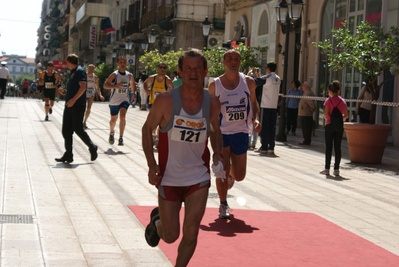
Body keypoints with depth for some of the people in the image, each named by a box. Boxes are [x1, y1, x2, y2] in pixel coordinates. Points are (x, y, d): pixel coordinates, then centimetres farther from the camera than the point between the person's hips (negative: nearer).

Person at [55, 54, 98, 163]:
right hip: (70, 105, 10)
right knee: (66, 131, 5)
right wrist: (65, 93, 15)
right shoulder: (73, 72, 19)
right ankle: (68, 155, 7)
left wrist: (73, 99, -27)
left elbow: (83, 87, -20)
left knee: (78, 129, -6)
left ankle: (92, 147, 11)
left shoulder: (80, 71, -9)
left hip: (77, 105, -10)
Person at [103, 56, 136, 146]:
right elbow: (105, 85, -17)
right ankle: (111, 133, 46)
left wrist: (133, 94, 11)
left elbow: (132, 84, 22)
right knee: (113, 119, 15)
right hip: (114, 101, -1)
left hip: (124, 100, 1)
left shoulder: (129, 75, 2)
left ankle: (121, 138, -19)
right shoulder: (114, 75, -10)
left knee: (122, 117, -21)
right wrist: (115, 86, -31)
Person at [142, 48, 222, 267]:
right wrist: (151, 163, -14)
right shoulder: (165, 100, -14)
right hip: (169, 178, -2)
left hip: (199, 178, 2)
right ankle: (156, 220, 42)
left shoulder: (212, 103, -4)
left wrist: (217, 152, -4)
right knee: (170, 236, 6)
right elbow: (147, 129, -3)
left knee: (191, 233, -3)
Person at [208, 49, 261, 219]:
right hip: (222, 133, -2)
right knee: (222, 171, -4)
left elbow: (253, 103, 11)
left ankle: (230, 175, 43)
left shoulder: (248, 82, -1)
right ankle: (223, 205, 14)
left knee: (239, 176, 6)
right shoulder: (215, 85, -4)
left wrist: (256, 119, -7)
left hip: (241, 133, 2)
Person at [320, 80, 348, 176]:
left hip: (330, 125, -3)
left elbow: (326, 114, -15)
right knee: (338, 147, 6)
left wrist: (325, 116, 7)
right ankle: (336, 169, 6)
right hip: (340, 126, 3)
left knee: (328, 147, 3)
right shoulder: (342, 101, 5)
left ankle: (327, 169, 4)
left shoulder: (328, 101, -8)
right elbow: (346, 115, 3)